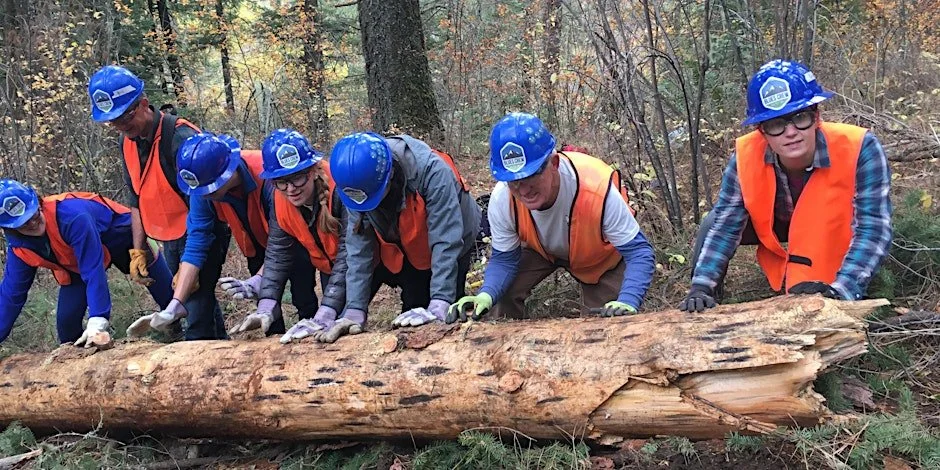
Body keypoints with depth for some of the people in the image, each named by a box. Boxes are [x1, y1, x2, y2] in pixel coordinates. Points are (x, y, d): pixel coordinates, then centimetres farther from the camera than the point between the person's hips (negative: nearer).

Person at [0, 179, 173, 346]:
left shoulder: (72, 215, -41)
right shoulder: (18, 248, -19)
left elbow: (93, 271, -42)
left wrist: (97, 321, -47)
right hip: (77, 263, 5)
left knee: (169, 298, 2)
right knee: (66, 323, -8)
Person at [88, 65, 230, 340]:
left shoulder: (180, 138, -22)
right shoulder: (128, 142, 4)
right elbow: (136, 200, 13)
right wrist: (137, 251, 7)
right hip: (170, 240, 8)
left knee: (196, 301, -12)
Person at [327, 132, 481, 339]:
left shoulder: (432, 172, -38)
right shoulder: (358, 184, -22)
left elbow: (446, 241, -38)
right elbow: (358, 249, -19)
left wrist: (438, 308, -44)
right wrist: (355, 311, -25)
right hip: (400, 252, 4)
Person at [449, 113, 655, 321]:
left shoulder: (599, 190, -45)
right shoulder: (501, 200, -33)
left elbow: (639, 251, -38)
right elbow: (504, 259, -19)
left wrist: (627, 302, -55)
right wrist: (486, 295, -40)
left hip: (599, 254, -2)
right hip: (540, 249, 2)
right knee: (502, 291, -16)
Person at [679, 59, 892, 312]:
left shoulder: (858, 149, -39)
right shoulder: (746, 155, -30)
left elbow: (873, 229, -39)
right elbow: (726, 226, -23)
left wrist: (839, 291, -50)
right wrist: (701, 287, -33)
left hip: (838, 238, -2)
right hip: (778, 227, 3)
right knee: (713, 224, -14)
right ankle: (702, 307, 7)